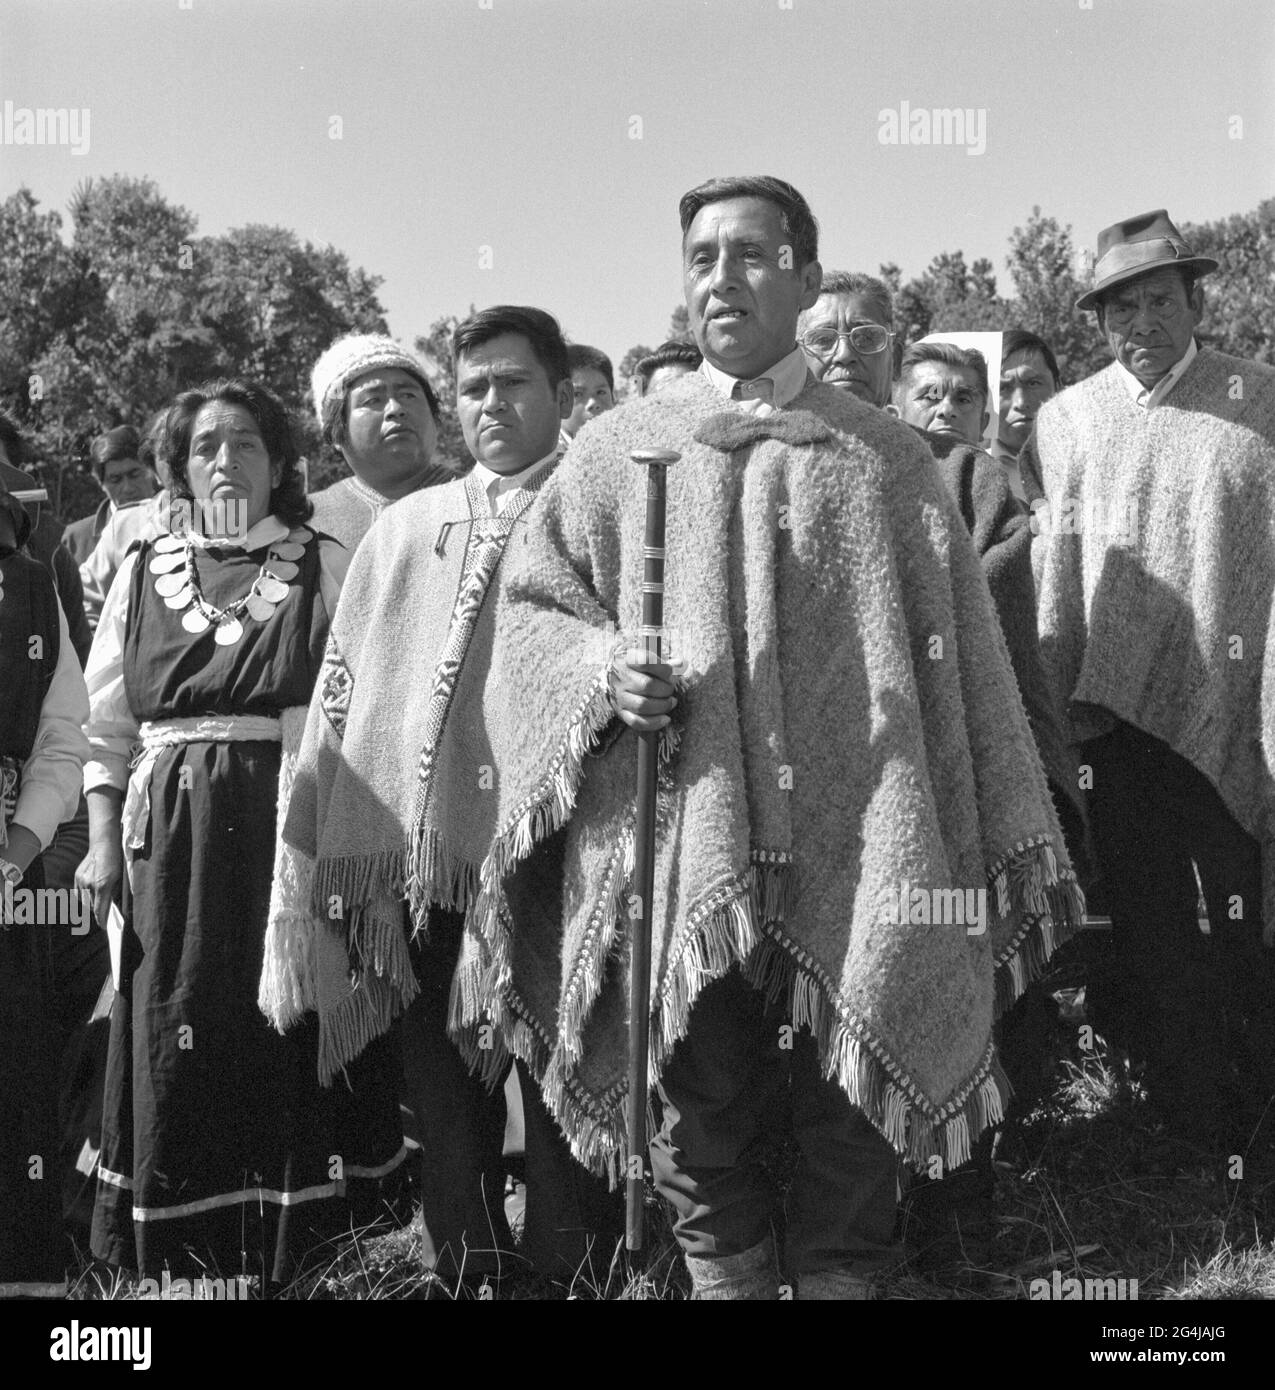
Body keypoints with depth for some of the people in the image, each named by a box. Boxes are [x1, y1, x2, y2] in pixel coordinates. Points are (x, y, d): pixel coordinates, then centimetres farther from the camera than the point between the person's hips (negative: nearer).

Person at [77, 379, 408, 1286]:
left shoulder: (325, 566, 5)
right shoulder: (143, 572, 12)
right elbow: (107, 724, 13)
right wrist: (104, 837, 3)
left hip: (297, 835, -2)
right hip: (175, 842, 2)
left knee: (297, 1037, -1)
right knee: (183, 1042, 4)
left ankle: (302, 1246, 12)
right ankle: (191, 1258, 17)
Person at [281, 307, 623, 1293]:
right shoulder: (408, 527, 13)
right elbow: (343, 685, 12)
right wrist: (314, 842, 7)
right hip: (421, 856, 4)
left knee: (558, 1106, 3)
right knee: (446, 1113, 12)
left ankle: (572, 1272, 19)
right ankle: (467, 1266, 28)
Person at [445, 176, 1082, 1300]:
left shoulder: (885, 460, 7)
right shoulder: (620, 451, 9)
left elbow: (958, 658, 7)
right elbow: (530, 605, 10)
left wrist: (1011, 844, 5)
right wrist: (600, 669, -11)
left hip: (849, 861, 0)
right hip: (679, 851, 1)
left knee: (846, 1127, 5)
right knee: (700, 1114, 7)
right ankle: (720, 1274, 26)